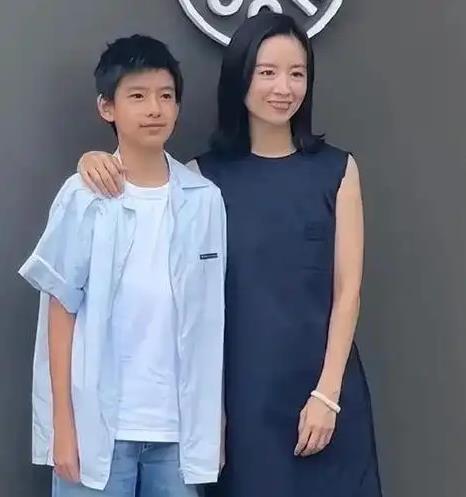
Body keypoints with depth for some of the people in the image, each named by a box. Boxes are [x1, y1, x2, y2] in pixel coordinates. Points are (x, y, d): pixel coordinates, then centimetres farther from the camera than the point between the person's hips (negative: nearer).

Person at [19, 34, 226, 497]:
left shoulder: (205, 199, 1)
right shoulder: (85, 198, -6)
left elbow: (210, 316, 6)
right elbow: (62, 312, -3)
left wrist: (216, 418, 7)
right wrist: (63, 423, -4)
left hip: (179, 424, 3)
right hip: (100, 422, -2)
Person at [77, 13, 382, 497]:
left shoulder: (337, 169, 1)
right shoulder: (205, 176, 2)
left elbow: (347, 290, -2)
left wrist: (327, 393, -7)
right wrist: (95, 160, -14)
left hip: (322, 382, 0)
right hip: (242, 387, 0)